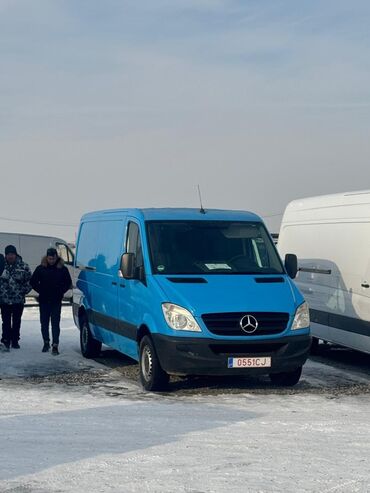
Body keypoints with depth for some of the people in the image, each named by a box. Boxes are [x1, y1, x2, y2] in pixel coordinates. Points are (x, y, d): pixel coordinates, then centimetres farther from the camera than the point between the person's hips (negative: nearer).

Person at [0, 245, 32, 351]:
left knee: (16, 322, 10)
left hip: (19, 300, 1)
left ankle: (15, 341, 19)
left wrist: (23, 292, -4)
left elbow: (29, 281, 4)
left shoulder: (23, 266, 0)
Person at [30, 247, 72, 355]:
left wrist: (61, 292, -2)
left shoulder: (62, 269, 0)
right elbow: (33, 282, 9)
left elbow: (68, 283, 8)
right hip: (44, 301, 2)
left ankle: (55, 345, -8)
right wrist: (40, 291, 0)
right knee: (44, 322, 11)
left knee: (55, 323, -6)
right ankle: (46, 343, 26)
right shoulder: (41, 268, 1)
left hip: (56, 301, -2)